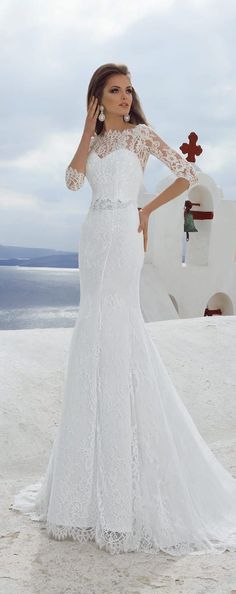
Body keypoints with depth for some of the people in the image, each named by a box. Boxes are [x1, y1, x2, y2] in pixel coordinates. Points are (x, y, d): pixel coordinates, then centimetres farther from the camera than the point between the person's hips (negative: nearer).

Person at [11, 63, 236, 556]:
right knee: (98, 334, 7)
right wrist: (89, 126, 0)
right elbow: (73, 180, -1)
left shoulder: (141, 133, 2)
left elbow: (187, 175, -4)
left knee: (114, 327, -10)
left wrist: (148, 210, -1)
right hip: (93, 236, 6)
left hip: (123, 235, -6)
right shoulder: (93, 139, 16)